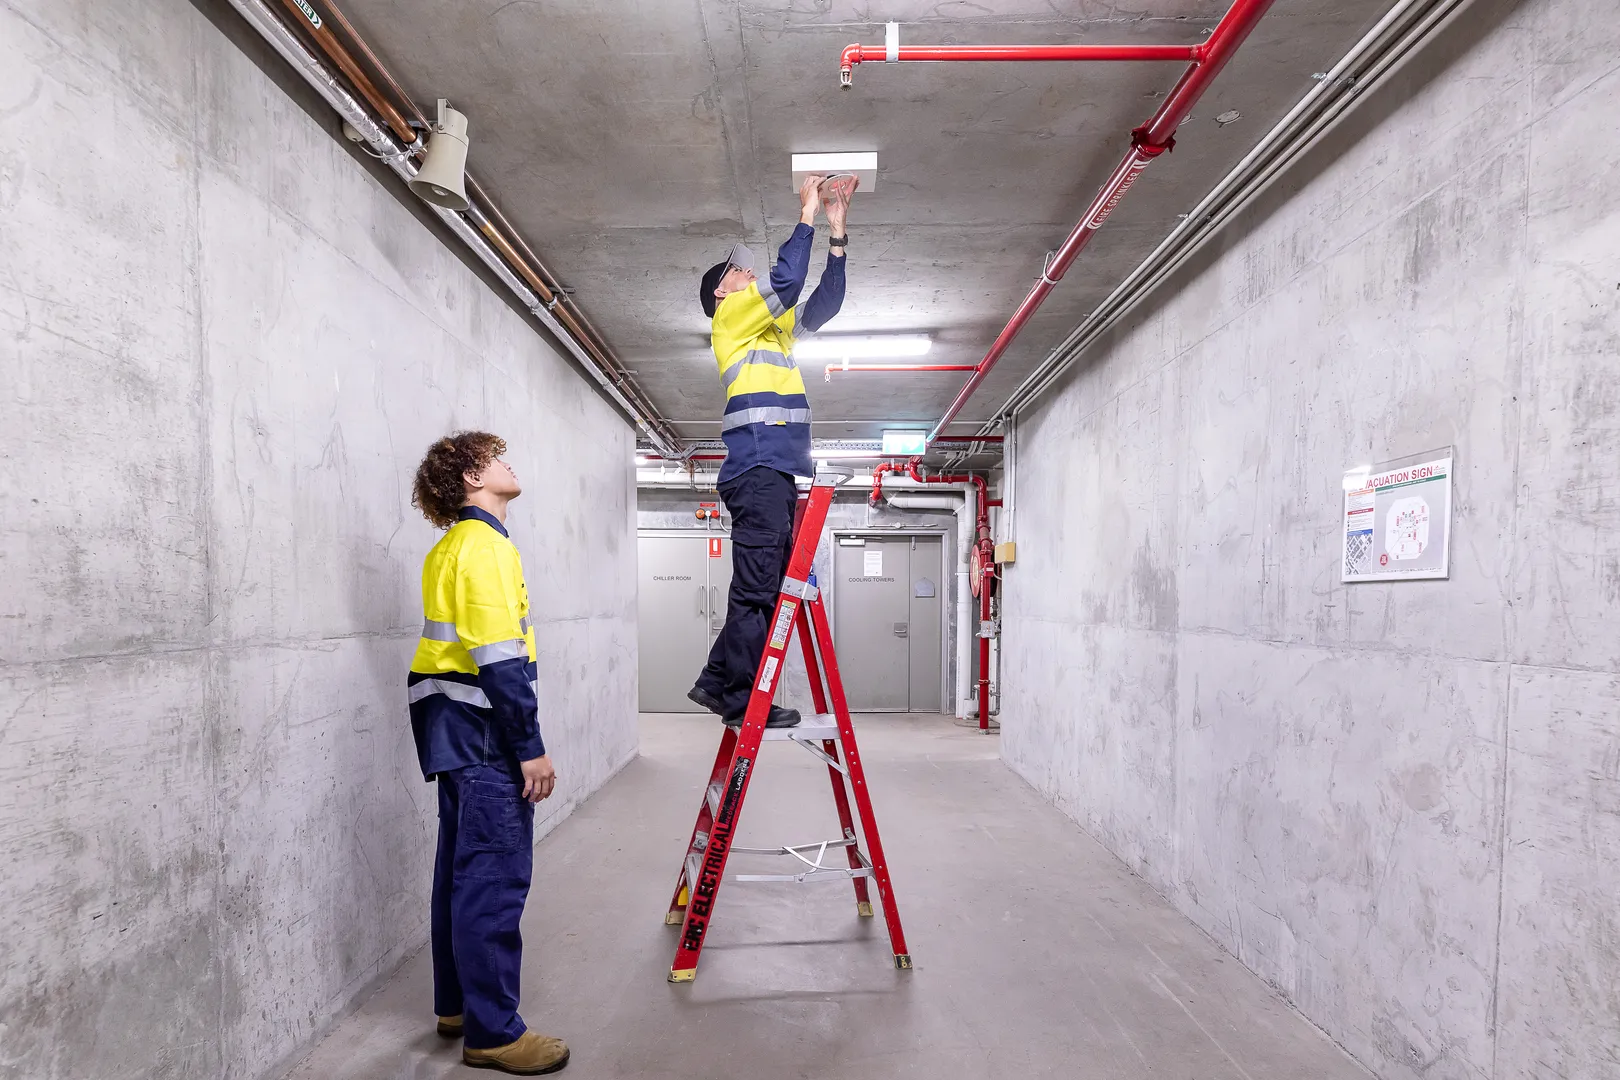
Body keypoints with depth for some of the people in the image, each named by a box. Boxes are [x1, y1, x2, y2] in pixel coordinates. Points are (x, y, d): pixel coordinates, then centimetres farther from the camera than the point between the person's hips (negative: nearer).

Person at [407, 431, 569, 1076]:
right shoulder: (486, 544, -14)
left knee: (462, 869, 17)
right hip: (485, 735, -11)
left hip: (452, 731, 11)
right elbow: (500, 658, -21)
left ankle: (457, 1004, 30)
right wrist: (531, 747, -19)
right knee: (496, 877, -4)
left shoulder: (450, 546, 17)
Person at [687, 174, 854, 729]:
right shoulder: (730, 317, 6)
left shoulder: (772, 328, 29)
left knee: (767, 587, 8)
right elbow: (786, 281, -8)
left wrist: (836, 231, 21)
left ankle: (717, 682, 14)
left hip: (776, 474, 9)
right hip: (756, 471, -9)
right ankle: (742, 698, -6)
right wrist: (806, 215, 3)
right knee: (757, 588, -11)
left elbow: (823, 303, 26)